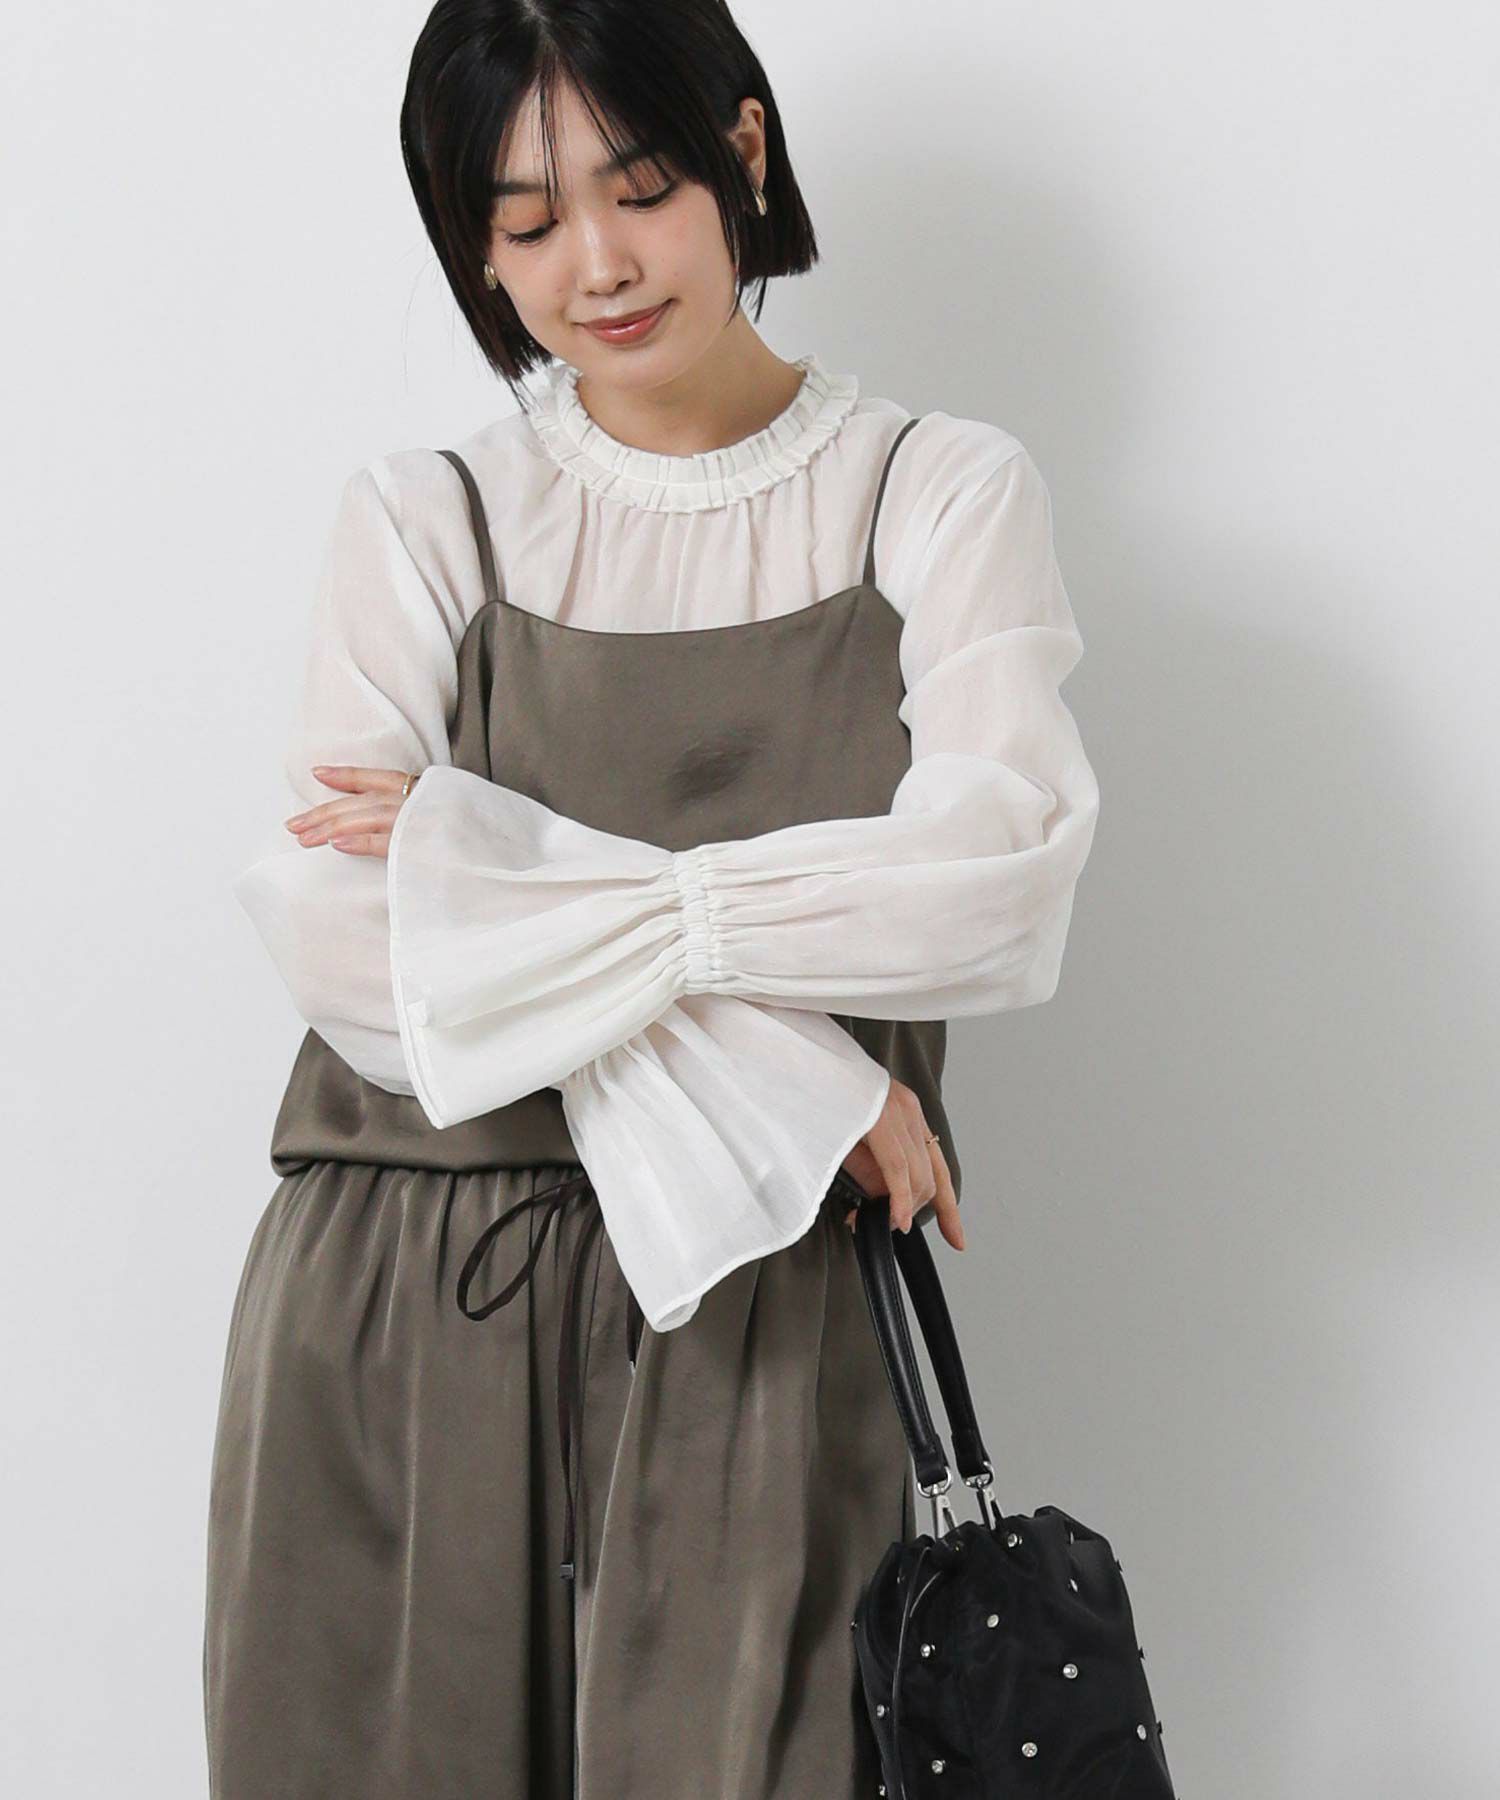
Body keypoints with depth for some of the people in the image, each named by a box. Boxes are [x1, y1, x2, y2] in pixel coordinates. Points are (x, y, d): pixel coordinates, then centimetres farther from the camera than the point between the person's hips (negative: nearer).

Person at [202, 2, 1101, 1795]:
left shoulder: (943, 494, 5)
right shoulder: (424, 521, 7)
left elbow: (998, 885, -11)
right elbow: (336, 937, -6)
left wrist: (501, 876, -11)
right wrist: (750, 1062, -15)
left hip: (762, 1322, -1)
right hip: (405, 1325, 1)